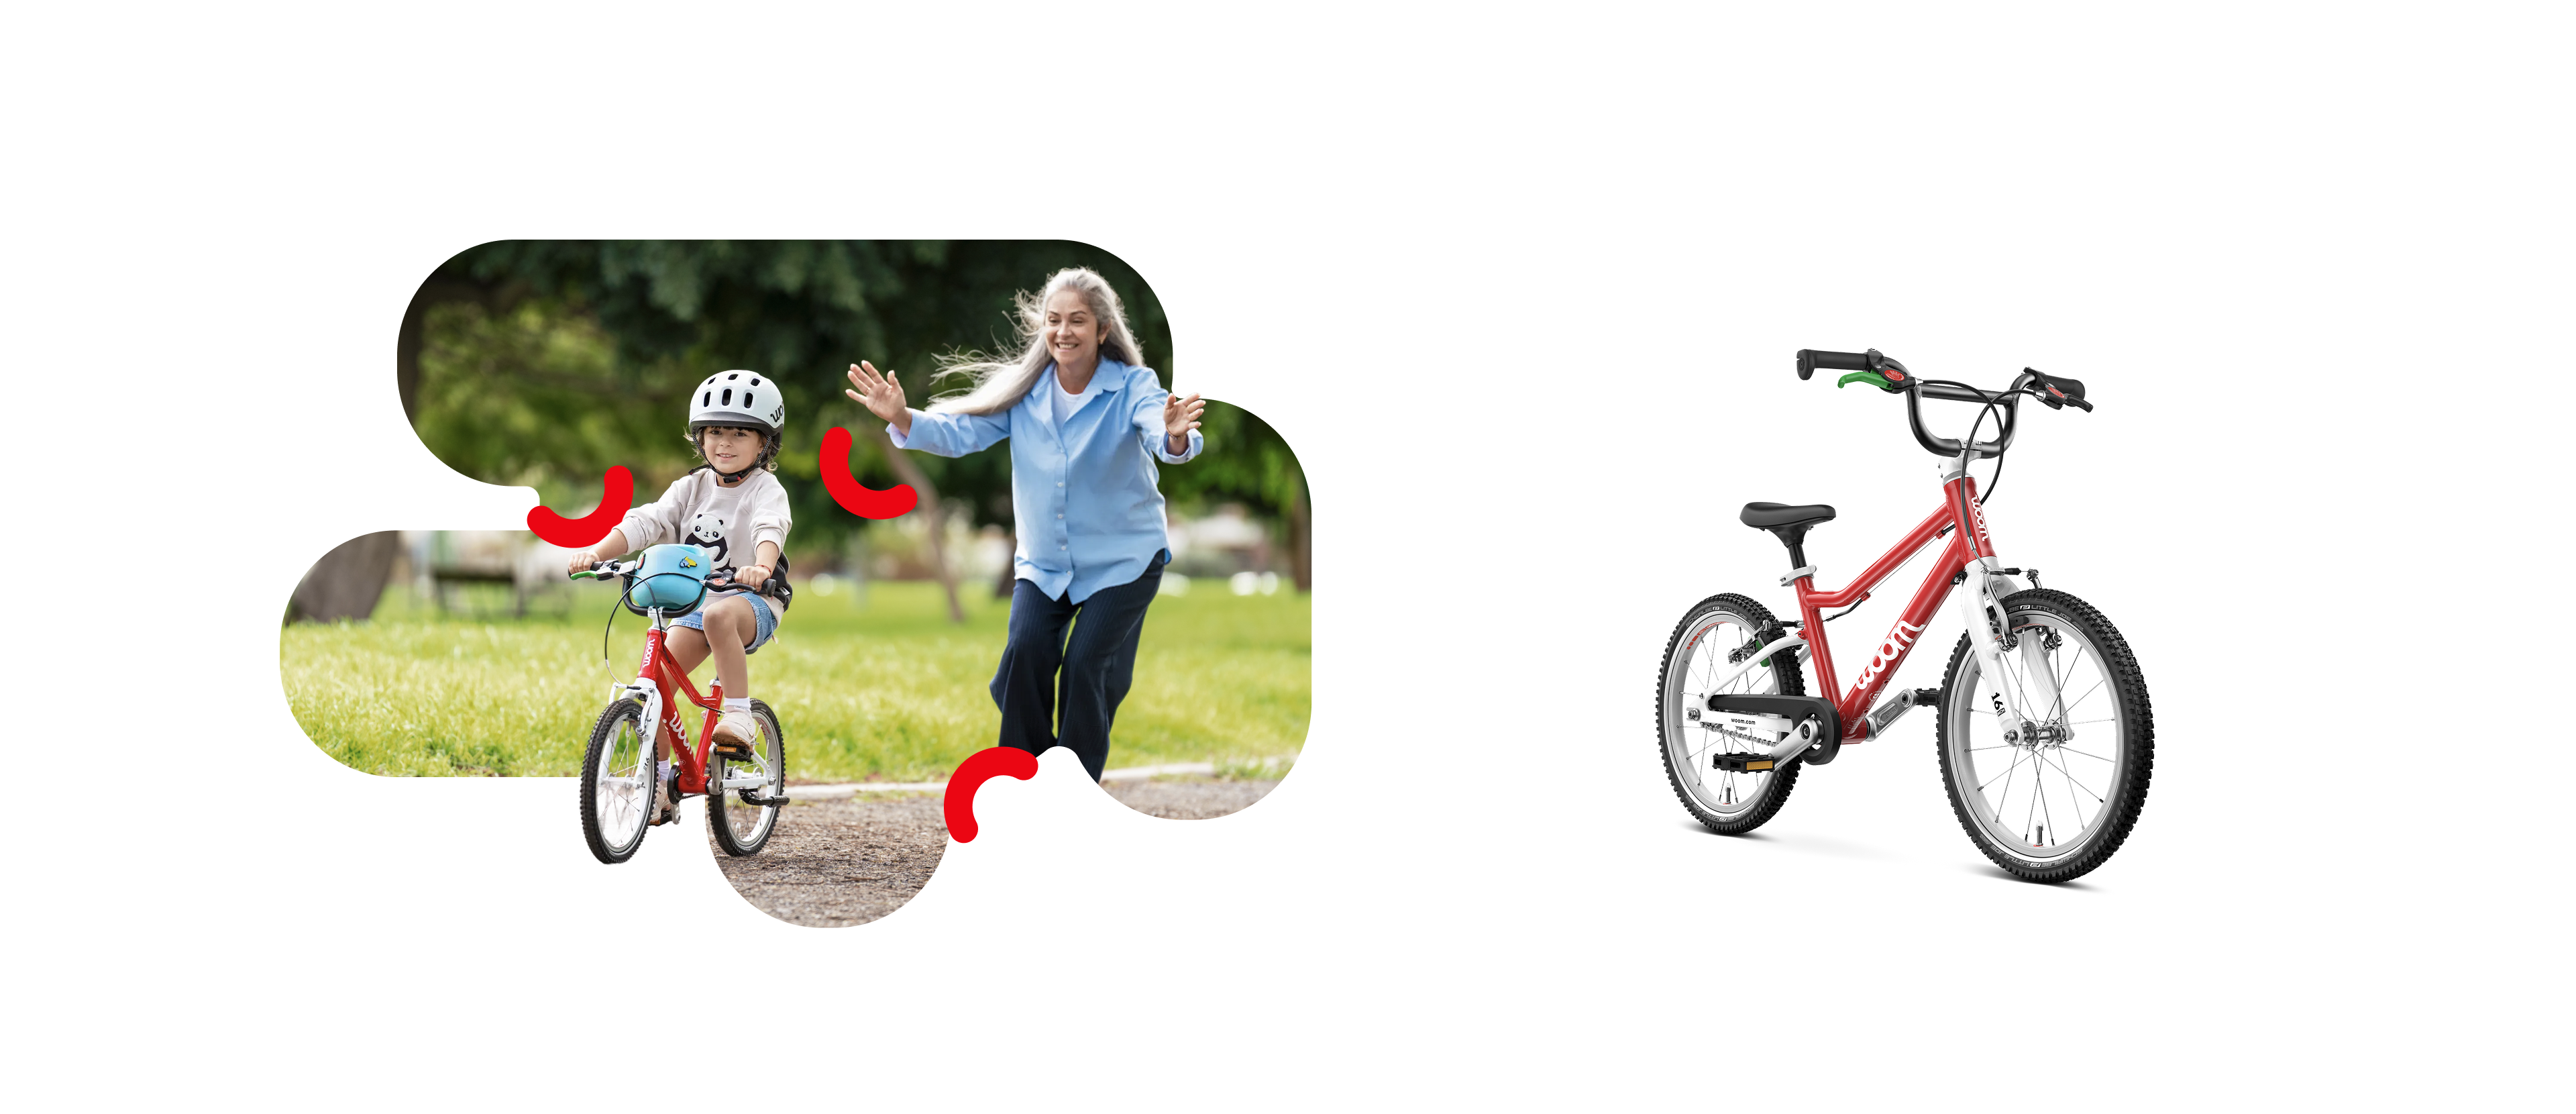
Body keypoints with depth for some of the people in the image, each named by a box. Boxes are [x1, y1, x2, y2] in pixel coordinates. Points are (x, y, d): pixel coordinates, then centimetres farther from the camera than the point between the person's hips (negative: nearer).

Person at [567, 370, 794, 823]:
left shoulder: (766, 490, -7)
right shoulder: (692, 487, 7)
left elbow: (770, 529, -29)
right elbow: (647, 522, -5)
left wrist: (761, 567, -52)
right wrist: (597, 552, -22)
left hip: (753, 600, -5)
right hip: (696, 596, 5)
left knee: (719, 616, -39)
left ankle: (740, 718, -31)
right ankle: (660, 785, 1)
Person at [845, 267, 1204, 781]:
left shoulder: (1132, 387, -14)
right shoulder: (1024, 390, -4)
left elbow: (1159, 432, -33)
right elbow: (962, 431, -11)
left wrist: (1175, 438, -58)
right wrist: (903, 419, -29)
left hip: (1123, 560, -3)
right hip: (1044, 561, 3)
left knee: (1085, 666, -12)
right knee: (1025, 652, -14)